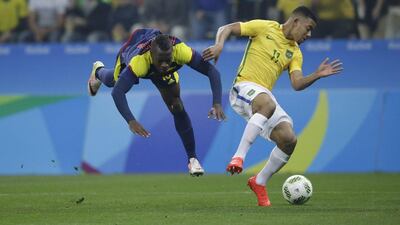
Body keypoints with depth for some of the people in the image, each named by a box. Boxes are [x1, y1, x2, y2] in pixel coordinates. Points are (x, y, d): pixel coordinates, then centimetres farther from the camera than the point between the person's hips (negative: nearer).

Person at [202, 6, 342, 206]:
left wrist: (317, 75, -13)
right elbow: (226, 29, 2)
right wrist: (219, 45, -18)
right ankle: (238, 157, -42)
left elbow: (297, 83, 4)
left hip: (265, 95, 7)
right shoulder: (265, 28, 3)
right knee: (267, 104, -41)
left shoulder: (295, 53, 17)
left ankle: (259, 182, 11)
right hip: (245, 88, -7)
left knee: (289, 140, -10)